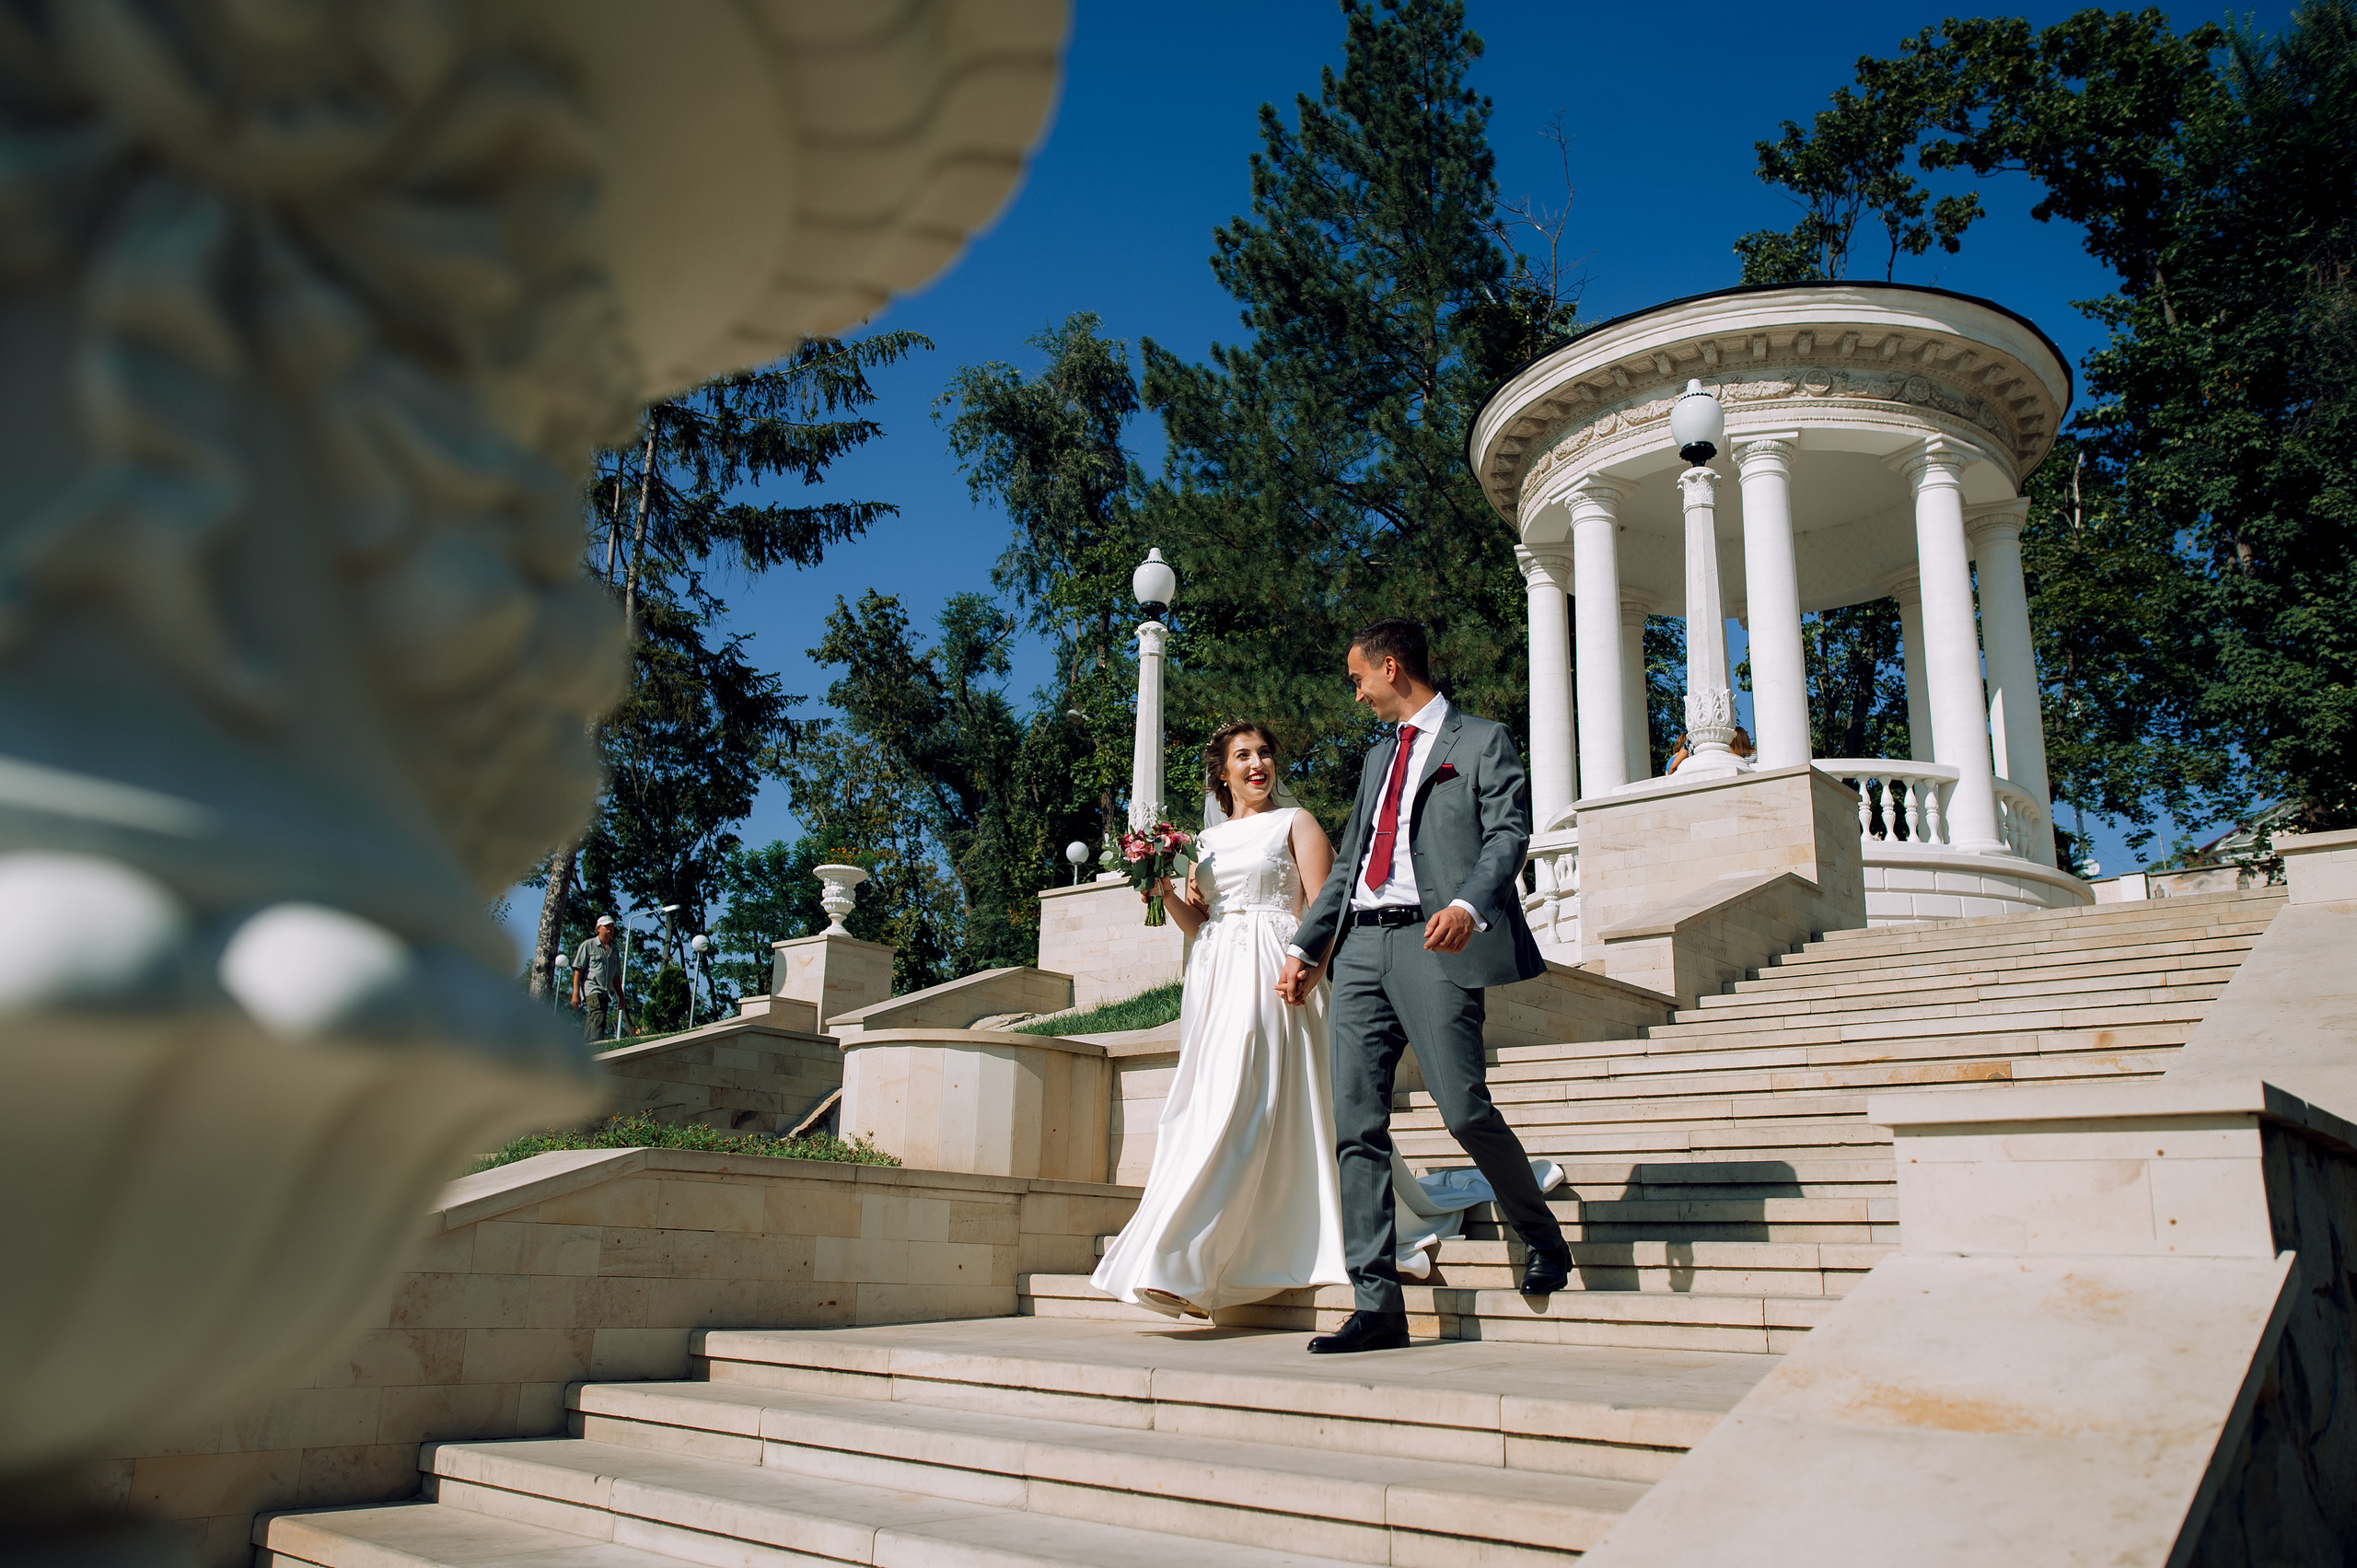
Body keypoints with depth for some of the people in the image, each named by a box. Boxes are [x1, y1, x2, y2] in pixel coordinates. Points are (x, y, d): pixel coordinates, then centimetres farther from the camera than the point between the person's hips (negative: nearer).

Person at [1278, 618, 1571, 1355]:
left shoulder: (1483, 741, 7)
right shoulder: (1378, 760, 28)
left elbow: (1509, 833, -7)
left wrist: (1467, 905, -25)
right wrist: (1304, 948, 20)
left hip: (1433, 943, -6)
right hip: (1361, 948, 6)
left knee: (1464, 1107, -12)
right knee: (1356, 1124, -2)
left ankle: (1544, 1240, 17)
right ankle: (1377, 1303, 1)